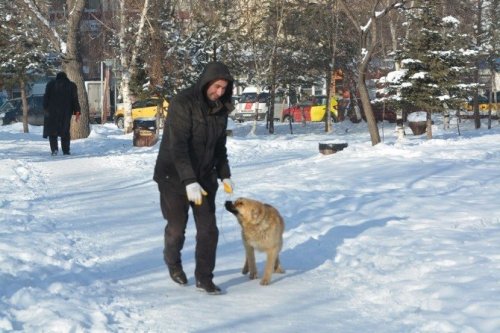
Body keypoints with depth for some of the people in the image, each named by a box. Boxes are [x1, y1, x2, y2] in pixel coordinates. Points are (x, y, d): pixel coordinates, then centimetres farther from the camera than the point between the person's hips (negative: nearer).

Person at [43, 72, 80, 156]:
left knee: (52, 130, 4)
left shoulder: (50, 85, 4)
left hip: (52, 111, -1)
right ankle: (66, 150, 5)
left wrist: (46, 108, 1)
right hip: (66, 112, 1)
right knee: (65, 132, 9)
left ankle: (54, 149, -13)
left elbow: (46, 98, -1)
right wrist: (77, 112, 3)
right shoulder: (71, 85, 6)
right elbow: (75, 100, 2)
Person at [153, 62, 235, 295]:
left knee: (208, 229, -1)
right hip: (175, 177, -5)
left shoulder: (220, 109, 1)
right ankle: (173, 262, 36)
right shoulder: (182, 104, -21)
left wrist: (224, 174, 9)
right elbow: (178, 146, -29)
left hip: (204, 177, 5)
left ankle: (204, 278, 11)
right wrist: (189, 181, -36)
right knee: (177, 227, 7)